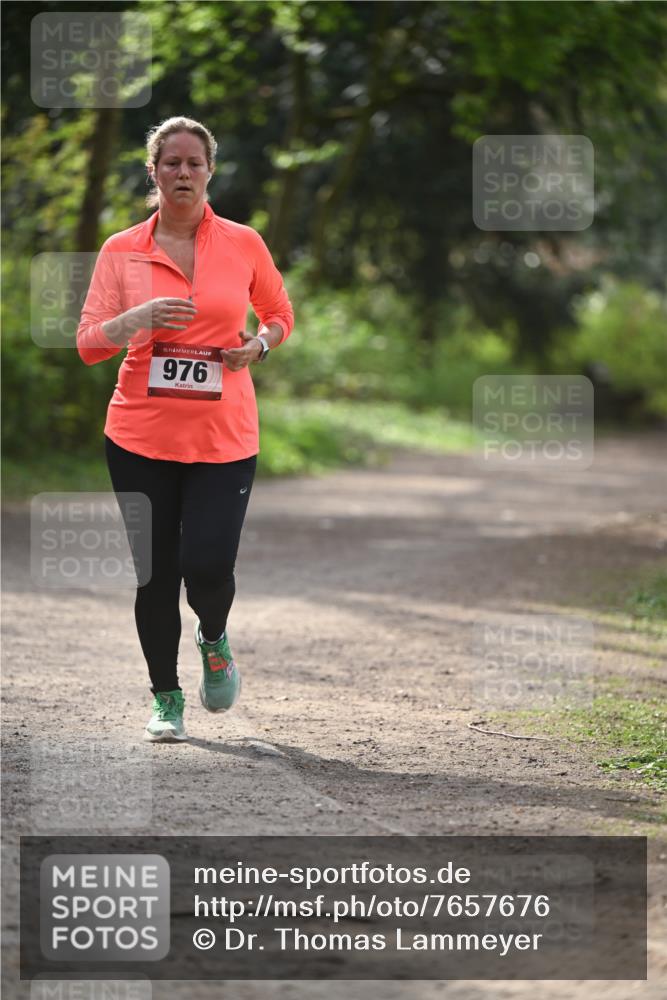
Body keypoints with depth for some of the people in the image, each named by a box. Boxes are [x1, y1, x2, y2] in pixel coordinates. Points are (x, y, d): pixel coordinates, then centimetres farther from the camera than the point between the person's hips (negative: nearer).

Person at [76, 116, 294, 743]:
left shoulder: (243, 244, 4)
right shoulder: (121, 251, 2)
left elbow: (279, 315, 18)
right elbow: (88, 343, 0)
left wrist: (259, 345, -4)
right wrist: (137, 319, -19)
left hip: (224, 437, 0)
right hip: (141, 437, 1)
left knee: (208, 568, -12)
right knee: (155, 574, 2)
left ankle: (213, 641, 24)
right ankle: (165, 699, 22)